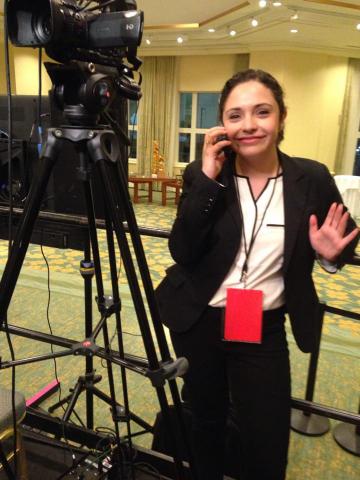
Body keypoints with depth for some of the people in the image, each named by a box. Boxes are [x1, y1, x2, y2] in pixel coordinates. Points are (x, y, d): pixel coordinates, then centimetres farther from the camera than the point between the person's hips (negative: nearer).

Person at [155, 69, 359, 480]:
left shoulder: (312, 179, -9)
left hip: (265, 330, 0)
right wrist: (208, 180, -24)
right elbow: (182, 253, -18)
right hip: (198, 322, 1)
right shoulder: (201, 174, -9)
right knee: (206, 420, 24)